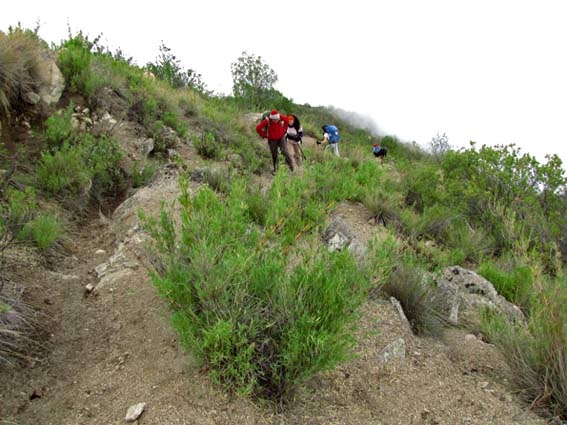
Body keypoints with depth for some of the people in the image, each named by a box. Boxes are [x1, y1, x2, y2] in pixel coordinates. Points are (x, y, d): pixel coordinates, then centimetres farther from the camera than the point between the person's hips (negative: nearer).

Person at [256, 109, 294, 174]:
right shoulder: (267, 121, -25)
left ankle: (291, 166, 3)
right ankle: (275, 168, 31)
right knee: (274, 155, 10)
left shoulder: (281, 117, -19)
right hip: (272, 140, -1)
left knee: (285, 151, -15)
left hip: (281, 138, 1)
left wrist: (284, 129, 2)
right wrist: (265, 135, -8)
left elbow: (287, 119, 5)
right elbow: (258, 128, -17)